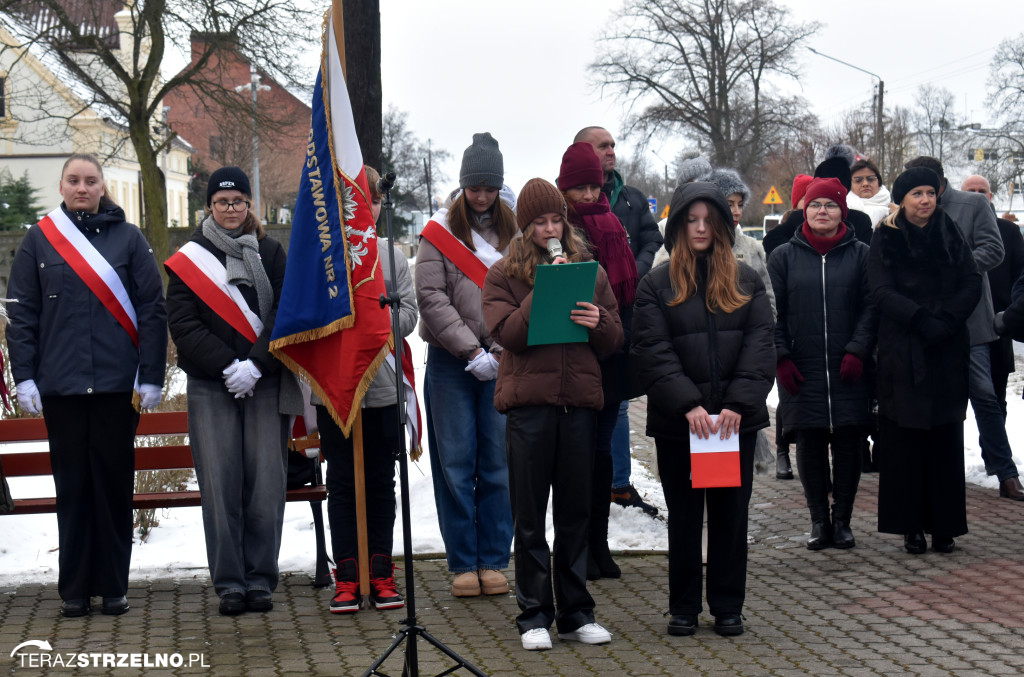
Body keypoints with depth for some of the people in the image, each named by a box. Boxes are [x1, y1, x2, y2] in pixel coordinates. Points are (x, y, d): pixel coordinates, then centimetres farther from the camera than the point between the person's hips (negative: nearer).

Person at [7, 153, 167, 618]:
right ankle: (75, 589, 14)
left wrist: (151, 377, -4)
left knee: (115, 484, 5)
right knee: (72, 486, 6)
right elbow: (21, 314, 6)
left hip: (116, 384, -1)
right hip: (60, 385, 1)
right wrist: (24, 378, -2)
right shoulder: (39, 240, 7)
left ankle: (113, 587, 14)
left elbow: (152, 311, 2)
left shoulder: (128, 239, 4)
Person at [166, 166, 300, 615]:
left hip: (265, 385, 1)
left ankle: (260, 579, 5)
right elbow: (183, 324, 0)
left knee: (265, 481, -3)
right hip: (210, 387, -1)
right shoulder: (188, 259, 8)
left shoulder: (270, 253, 11)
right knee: (220, 483, -4)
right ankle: (229, 583, 2)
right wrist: (227, 367, -10)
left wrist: (255, 366, -11)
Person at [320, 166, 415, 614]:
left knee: (381, 481, 9)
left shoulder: (391, 254, 6)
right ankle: (347, 577, 12)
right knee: (341, 481, 5)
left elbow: (408, 313, 2)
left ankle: (380, 573, 18)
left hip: (383, 386, 2)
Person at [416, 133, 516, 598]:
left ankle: (494, 561, 13)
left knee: (499, 464, 3)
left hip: (503, 363, 1)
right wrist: (471, 352, -11)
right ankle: (463, 563, 10)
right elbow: (431, 297, -4)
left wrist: (500, 352, -8)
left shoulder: (515, 232, 9)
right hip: (450, 362, -1)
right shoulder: (440, 231, 3)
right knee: (455, 465, 1)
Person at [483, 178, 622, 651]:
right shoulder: (502, 275, 6)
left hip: (580, 401, 2)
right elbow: (507, 333, -8)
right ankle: (534, 616, 10)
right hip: (529, 402, -2)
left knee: (576, 513, 8)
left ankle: (575, 614, 16)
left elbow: (615, 341, 13)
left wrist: (598, 322, -9)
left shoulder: (589, 270, 13)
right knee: (530, 516, 3)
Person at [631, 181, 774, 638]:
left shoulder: (746, 281, 8)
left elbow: (760, 344, 0)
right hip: (677, 423, -1)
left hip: (736, 421, 2)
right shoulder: (657, 285, 2)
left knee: (731, 513, 7)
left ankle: (728, 608, 17)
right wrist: (687, 404, -17)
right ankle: (683, 608, 16)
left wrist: (739, 403, -13)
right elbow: (651, 353, -6)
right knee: (684, 516, 6)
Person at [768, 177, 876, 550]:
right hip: (801, 372, 1)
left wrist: (857, 352, -9)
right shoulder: (784, 257, 7)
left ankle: (842, 520, 13)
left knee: (848, 445, 2)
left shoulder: (860, 254, 5)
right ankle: (819, 520, 13)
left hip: (848, 370, -1)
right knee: (810, 446, 4)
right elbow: (773, 313, 6)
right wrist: (781, 357, -4)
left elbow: (870, 308, 2)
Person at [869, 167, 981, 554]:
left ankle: (944, 525, 10)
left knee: (946, 438, 3)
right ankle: (911, 526, 7)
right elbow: (882, 292, -7)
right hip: (902, 351, -2)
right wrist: (921, 319, -20)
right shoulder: (886, 239, 3)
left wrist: (945, 321, -13)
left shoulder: (950, 235, 10)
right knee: (905, 440, 0)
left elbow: (973, 284, 2)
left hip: (947, 351, 2)